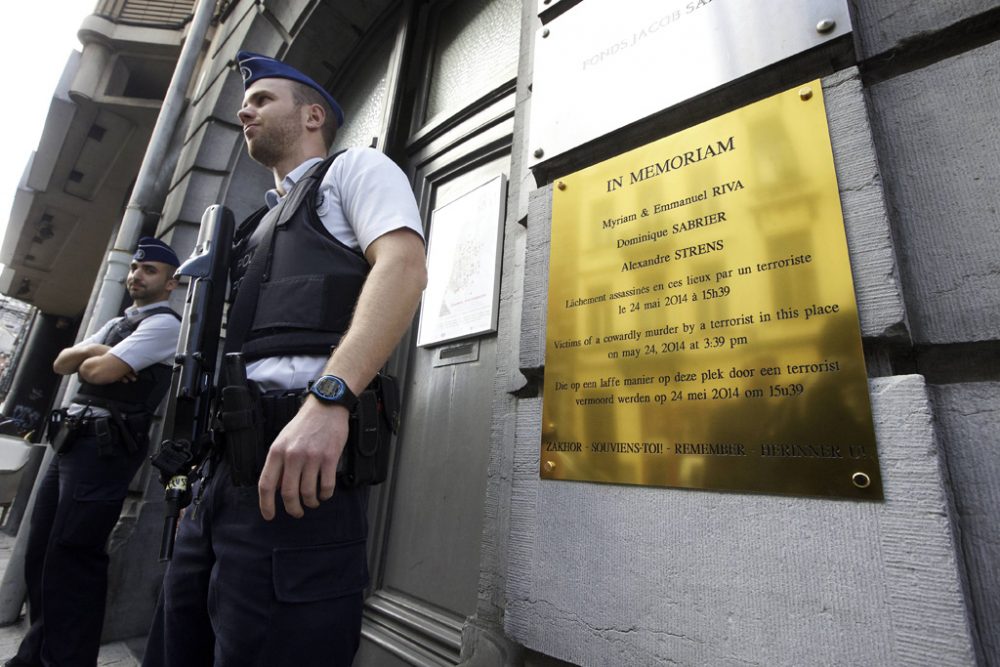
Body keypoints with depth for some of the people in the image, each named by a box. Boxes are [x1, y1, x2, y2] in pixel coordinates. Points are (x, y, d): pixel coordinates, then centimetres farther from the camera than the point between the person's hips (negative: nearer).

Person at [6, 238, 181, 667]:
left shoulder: (164, 324, -8)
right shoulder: (115, 324, 22)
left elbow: (98, 371, -16)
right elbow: (62, 364, 16)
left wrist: (92, 357, 5)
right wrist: (90, 350, -3)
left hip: (103, 446, -9)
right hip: (70, 438, 10)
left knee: (70, 559, -6)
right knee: (40, 552, 14)